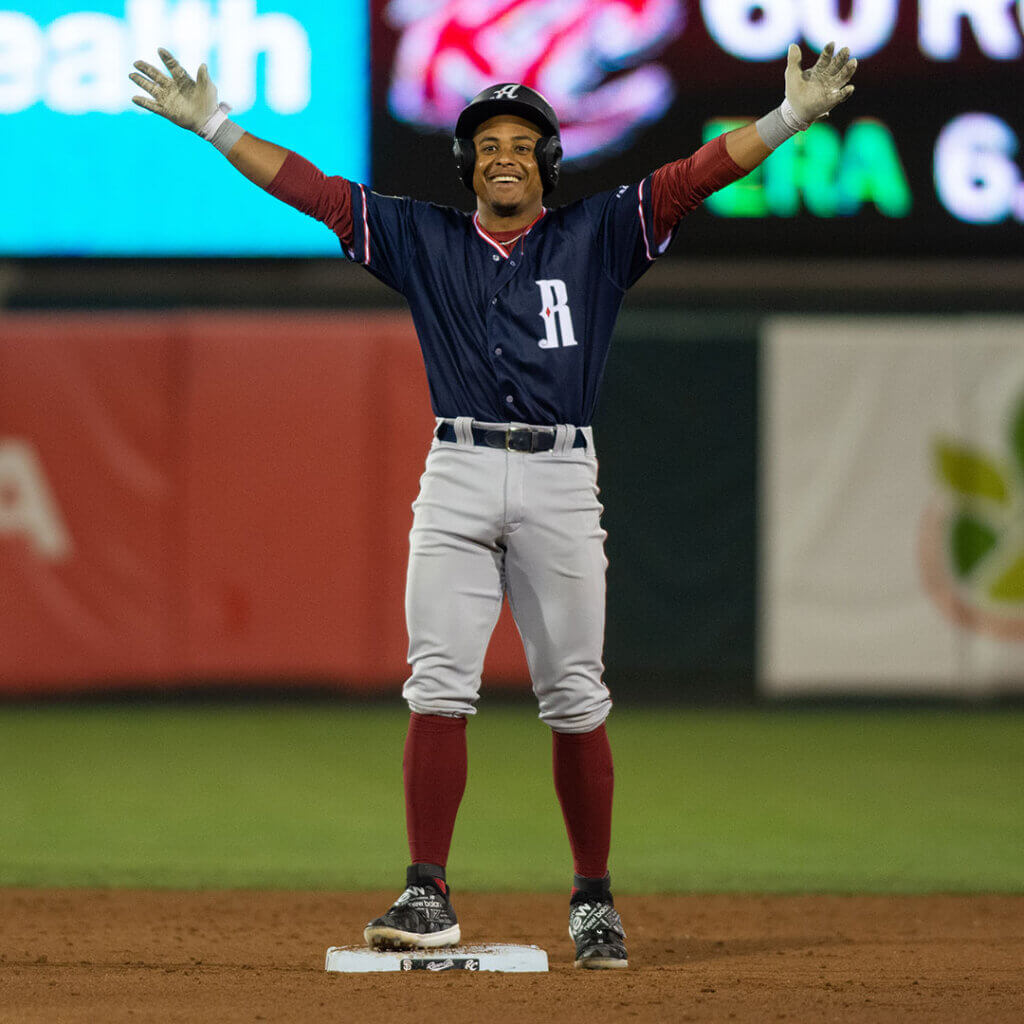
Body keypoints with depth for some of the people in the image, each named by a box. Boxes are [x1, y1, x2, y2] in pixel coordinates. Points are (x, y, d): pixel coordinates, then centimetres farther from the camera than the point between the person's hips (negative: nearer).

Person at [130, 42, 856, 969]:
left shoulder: (595, 238, 9)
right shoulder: (424, 240, 13)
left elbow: (690, 180, 0)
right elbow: (316, 191, 9)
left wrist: (791, 119, -12)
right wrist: (216, 127, 2)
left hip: (561, 482, -1)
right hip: (458, 477, 1)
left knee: (576, 701, 1)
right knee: (439, 689, -6)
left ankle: (594, 901, 10)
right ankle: (428, 894, -6)